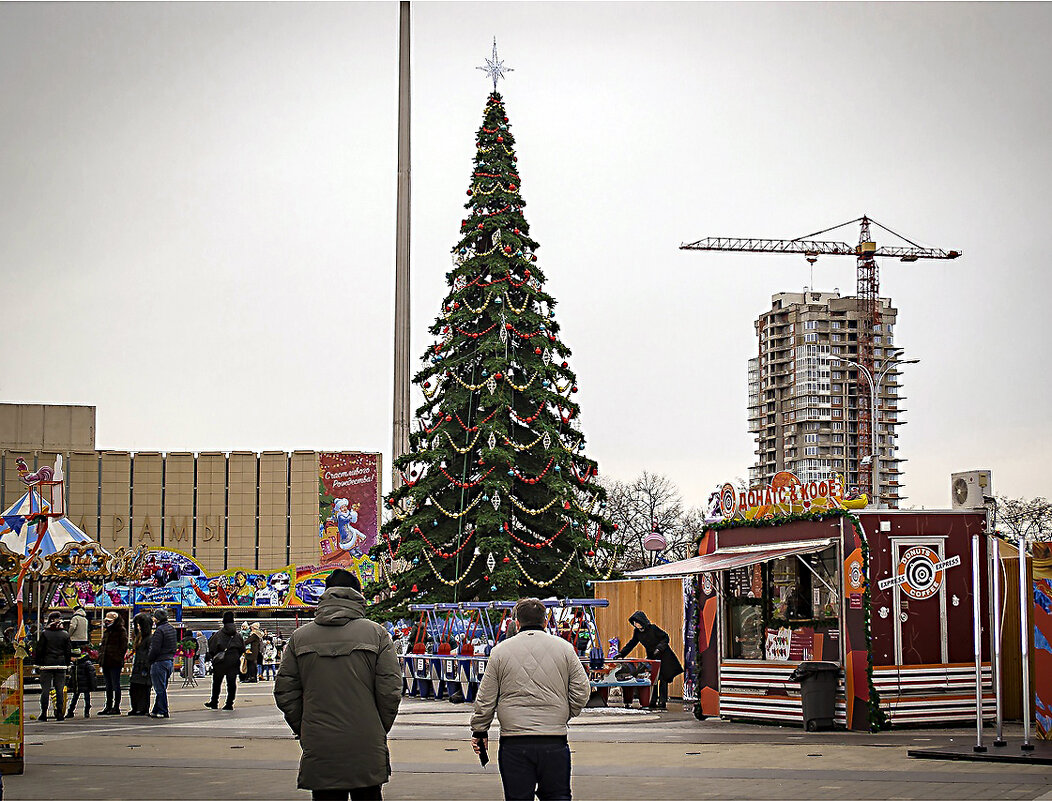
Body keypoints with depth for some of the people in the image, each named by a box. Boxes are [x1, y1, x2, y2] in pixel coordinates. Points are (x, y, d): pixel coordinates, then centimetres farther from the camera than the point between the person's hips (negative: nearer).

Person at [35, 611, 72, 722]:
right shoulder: (65, 634, 3)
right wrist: (67, 665, 14)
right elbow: (68, 651, 6)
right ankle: (60, 714, 2)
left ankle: (44, 714, 0)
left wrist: (38, 664, 5)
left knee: (45, 689, 2)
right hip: (61, 664, 2)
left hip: (47, 663, -2)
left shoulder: (44, 633, -3)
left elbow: (39, 650, -2)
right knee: (60, 690, 4)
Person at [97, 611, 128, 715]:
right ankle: (108, 706, 18)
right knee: (108, 686, 13)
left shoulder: (121, 630, -5)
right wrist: (100, 656, 14)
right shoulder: (107, 631, 19)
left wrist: (119, 658, -17)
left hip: (115, 663, -8)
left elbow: (124, 645, -11)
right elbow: (103, 645, 27)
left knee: (115, 685, -4)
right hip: (105, 663, 8)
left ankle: (116, 707, -1)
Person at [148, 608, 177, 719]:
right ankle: (156, 710, 21)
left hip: (160, 662, -9)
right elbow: (174, 647, 17)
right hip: (170, 660, 9)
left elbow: (155, 649, -19)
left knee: (160, 689, -3)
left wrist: (149, 660, -7)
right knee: (162, 688, 14)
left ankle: (162, 711, -2)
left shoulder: (160, 630, -16)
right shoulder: (171, 628, 12)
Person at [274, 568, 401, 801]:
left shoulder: (299, 637, 5)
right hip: (366, 752, -1)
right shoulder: (377, 634, -1)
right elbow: (390, 691, -5)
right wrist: (380, 731, 8)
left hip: (319, 752, 1)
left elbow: (284, 693, 4)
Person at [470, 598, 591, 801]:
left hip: (514, 744, -1)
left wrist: (479, 731, 15)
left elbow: (485, 699, 5)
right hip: (555, 741, 1)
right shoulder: (565, 648, 6)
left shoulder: (500, 651, 4)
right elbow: (582, 691, 5)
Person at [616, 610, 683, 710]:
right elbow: (631, 643, 7)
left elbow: (665, 638, -14)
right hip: (651, 657, 6)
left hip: (663, 657, -6)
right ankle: (653, 702, 4)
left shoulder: (652, 628, -19)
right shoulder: (637, 632, -1)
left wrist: (659, 648, -25)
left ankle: (662, 702, -3)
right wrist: (621, 654, 0)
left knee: (663, 679, -4)